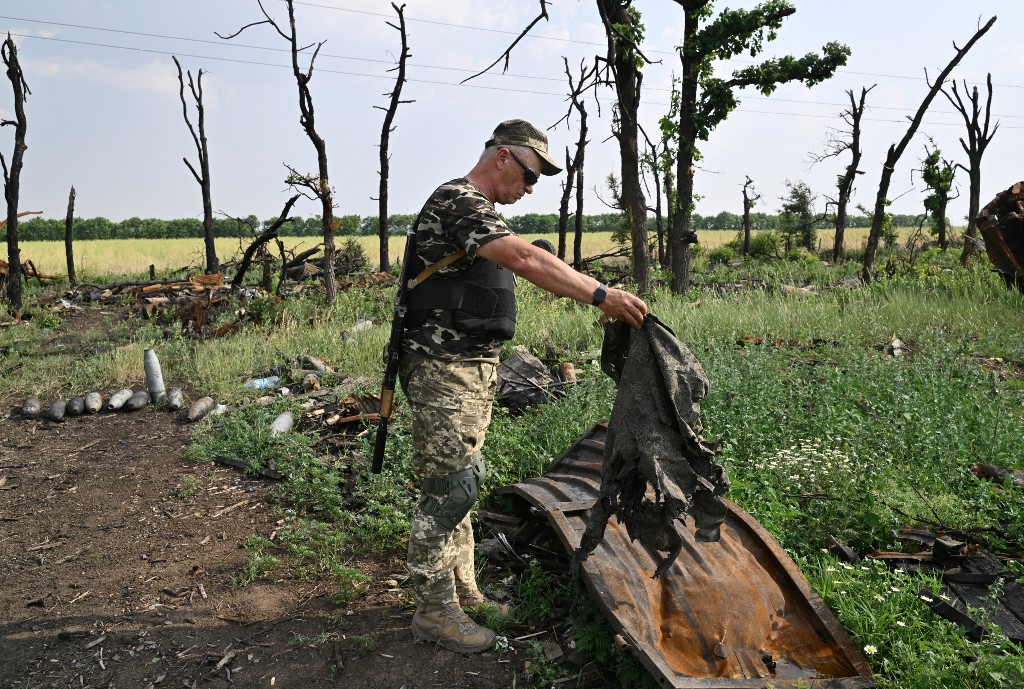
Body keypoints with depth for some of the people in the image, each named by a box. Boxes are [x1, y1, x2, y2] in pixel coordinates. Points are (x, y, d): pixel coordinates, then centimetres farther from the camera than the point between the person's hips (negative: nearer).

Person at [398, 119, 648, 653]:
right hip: (445, 370, -10)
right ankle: (434, 610, 6)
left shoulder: (476, 208, 19)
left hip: (472, 367, 10)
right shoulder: (458, 199, -15)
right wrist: (601, 295, -33)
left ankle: (462, 589, 27)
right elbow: (524, 257, -30)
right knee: (449, 488, -6)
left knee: (464, 482, 15)